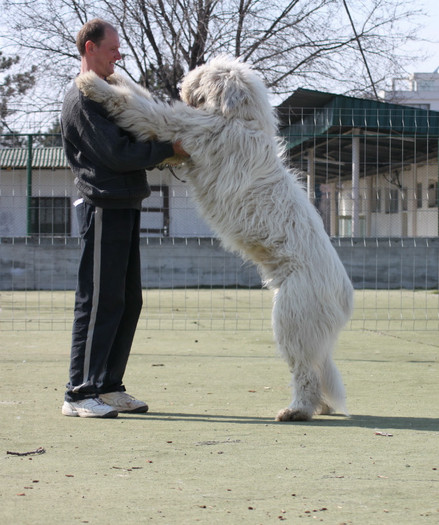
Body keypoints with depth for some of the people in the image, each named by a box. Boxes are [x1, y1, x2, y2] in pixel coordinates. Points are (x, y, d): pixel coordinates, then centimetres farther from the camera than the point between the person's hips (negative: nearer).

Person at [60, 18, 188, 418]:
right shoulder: (82, 100, -10)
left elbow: (131, 149, 23)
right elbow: (116, 154, -17)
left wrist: (163, 150, 7)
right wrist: (170, 148, -11)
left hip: (125, 209, 10)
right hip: (103, 208, -10)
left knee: (127, 301, 10)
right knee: (99, 302, -10)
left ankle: (108, 387, 15)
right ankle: (80, 394, -7)